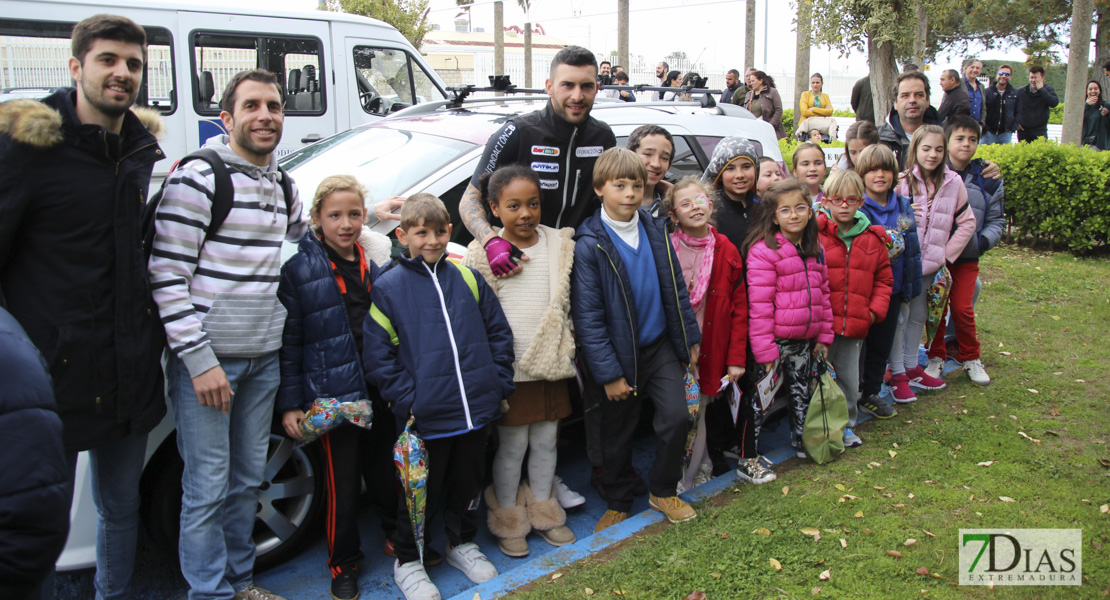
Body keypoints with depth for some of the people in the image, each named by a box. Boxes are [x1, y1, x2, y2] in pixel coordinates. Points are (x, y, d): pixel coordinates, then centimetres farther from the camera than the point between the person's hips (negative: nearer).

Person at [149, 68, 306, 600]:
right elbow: (167, 276, -15)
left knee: (248, 478, 17)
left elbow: (306, 231, 33)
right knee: (208, 488, 1)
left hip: (264, 358, 7)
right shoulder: (198, 178, -12)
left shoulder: (282, 186, 11)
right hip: (207, 358, -7)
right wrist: (199, 359, -19)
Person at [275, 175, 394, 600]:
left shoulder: (380, 261, 5)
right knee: (342, 485, 5)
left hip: (381, 391, 4)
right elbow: (289, 342, -6)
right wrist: (290, 403, -8)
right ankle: (343, 565, 25)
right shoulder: (299, 270, -7)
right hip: (333, 395, -4)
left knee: (386, 472, 17)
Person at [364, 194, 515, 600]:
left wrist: (499, 384, 4)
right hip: (425, 417, -3)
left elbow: (499, 333, 12)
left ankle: (462, 544, 41)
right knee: (422, 491, 9)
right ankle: (407, 562, 29)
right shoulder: (387, 288, -4)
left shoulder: (467, 279, 6)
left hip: (476, 413, 4)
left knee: (468, 483, 19)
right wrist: (406, 400, -12)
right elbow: (376, 354, -5)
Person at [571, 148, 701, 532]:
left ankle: (663, 491, 19)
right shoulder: (589, 244, -15)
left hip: (661, 346, 4)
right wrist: (608, 373, -16)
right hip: (620, 354, -4)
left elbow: (676, 289, 11)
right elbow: (587, 317, -15)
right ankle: (618, 504, 31)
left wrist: (690, 340, 10)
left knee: (676, 416, -5)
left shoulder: (656, 231, 1)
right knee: (617, 433, 9)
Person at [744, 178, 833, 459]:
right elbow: (759, 305, -19)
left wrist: (824, 336, 11)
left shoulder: (814, 249, 7)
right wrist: (765, 350, -20)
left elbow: (823, 295, 14)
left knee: (801, 392, 21)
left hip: (805, 340, 7)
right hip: (776, 340, -7)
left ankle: (801, 441, 38)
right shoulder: (763, 251, -17)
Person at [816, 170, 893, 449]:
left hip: (855, 325, 4)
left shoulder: (873, 239, 7)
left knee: (850, 378, 13)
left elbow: (884, 278, 14)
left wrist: (875, 310, 2)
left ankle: (845, 425, 30)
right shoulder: (814, 233, -7)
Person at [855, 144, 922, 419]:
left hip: (892, 291, 6)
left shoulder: (903, 205, 7)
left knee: (882, 345, 16)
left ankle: (870, 394, 31)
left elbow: (912, 249, 13)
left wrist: (911, 287, 7)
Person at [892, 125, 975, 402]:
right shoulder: (903, 181, -8)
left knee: (919, 315, 16)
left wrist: (947, 253, 0)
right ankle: (897, 374, 9)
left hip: (930, 263, 4)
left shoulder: (953, 182, 1)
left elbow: (967, 223, 5)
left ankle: (911, 367, 30)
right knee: (899, 314, -1)